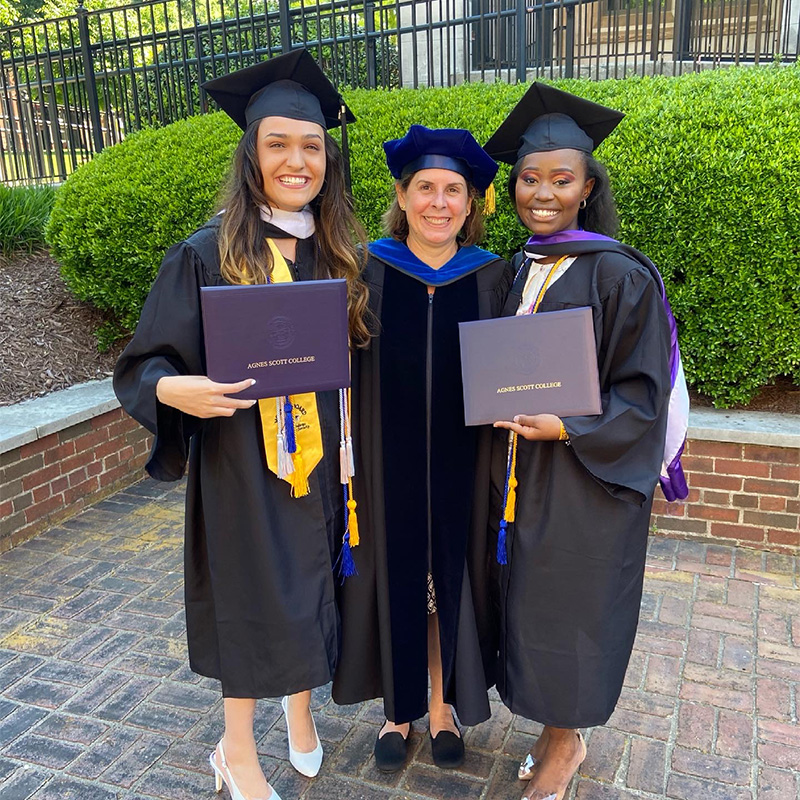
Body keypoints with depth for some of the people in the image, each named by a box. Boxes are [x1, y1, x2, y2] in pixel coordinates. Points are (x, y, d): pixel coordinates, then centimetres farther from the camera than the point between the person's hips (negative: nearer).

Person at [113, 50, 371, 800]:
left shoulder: (339, 256, 4)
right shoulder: (207, 255, -10)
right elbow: (144, 365, -8)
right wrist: (176, 389, -30)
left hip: (320, 458, 4)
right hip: (240, 460, -4)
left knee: (311, 585, 17)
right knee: (250, 596, 7)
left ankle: (300, 706, 45)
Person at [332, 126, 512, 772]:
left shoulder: (493, 279, 0)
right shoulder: (368, 272, -3)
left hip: (460, 467, 1)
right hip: (387, 464, 0)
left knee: (452, 577, 13)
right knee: (394, 576, 12)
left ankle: (442, 706, 36)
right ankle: (399, 707, 35)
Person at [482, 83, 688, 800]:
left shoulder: (620, 276, -14)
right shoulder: (515, 271, 5)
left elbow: (642, 393, -12)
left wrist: (567, 428, -24)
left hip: (586, 480, -6)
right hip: (519, 475, 6)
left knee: (568, 606, 8)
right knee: (531, 603, 15)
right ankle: (560, 734, 37)